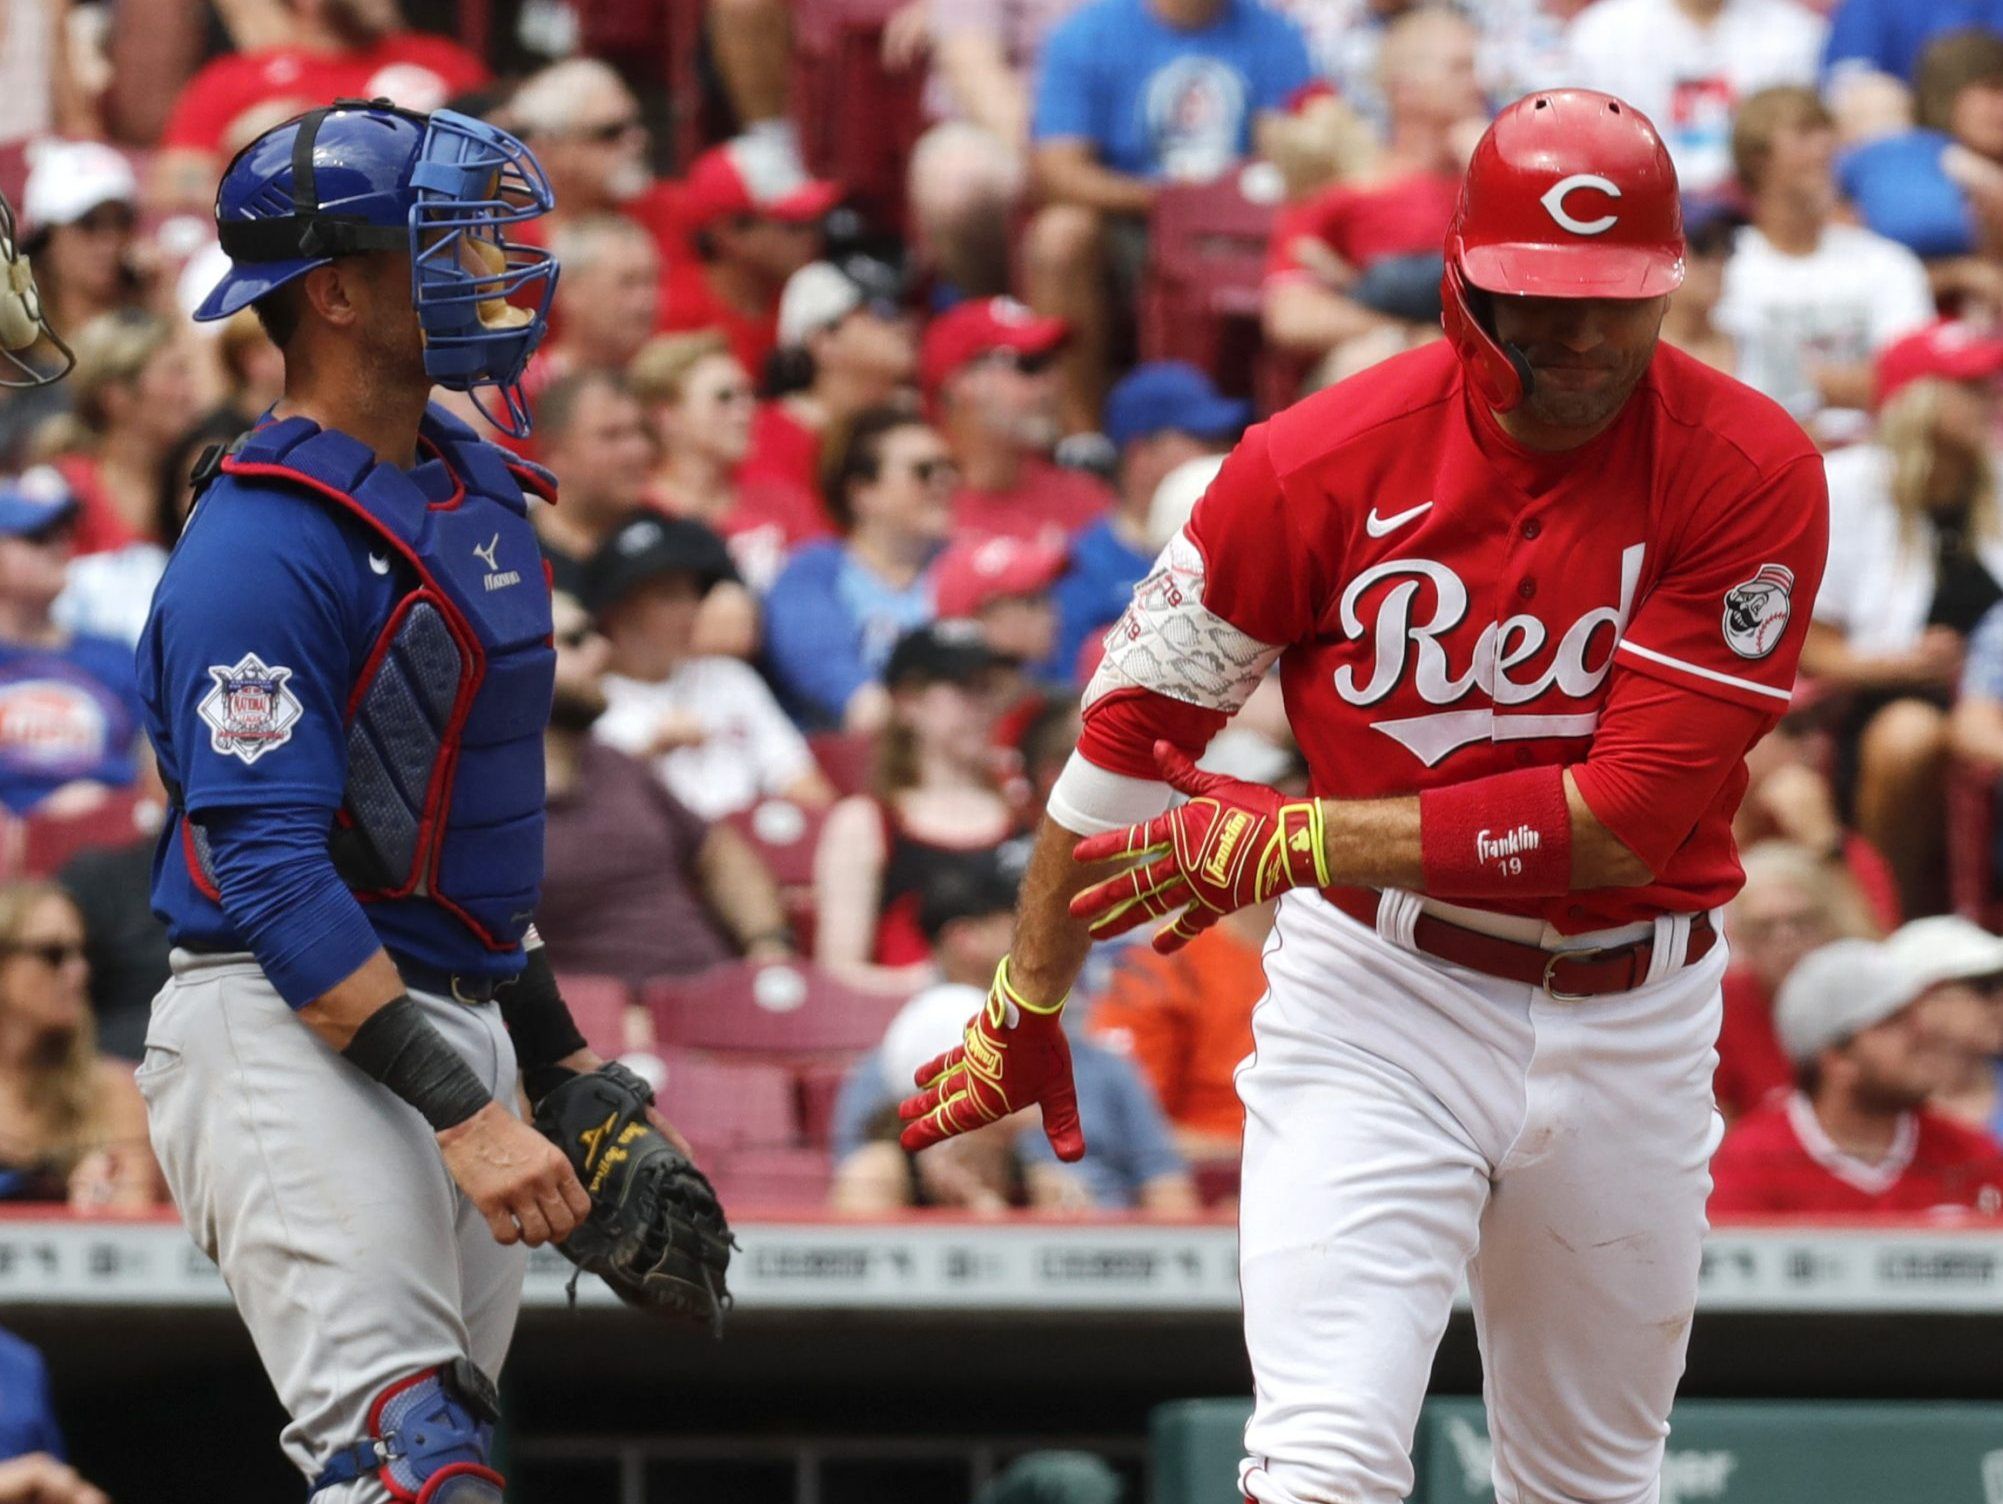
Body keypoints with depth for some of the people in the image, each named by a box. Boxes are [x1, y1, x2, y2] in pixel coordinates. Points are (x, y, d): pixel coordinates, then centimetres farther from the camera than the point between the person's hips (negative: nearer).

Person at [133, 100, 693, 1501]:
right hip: (287, 1034, -9)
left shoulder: (475, 482, 14)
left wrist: (557, 1061, 23)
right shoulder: (263, 545, -15)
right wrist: (464, 1114, -26)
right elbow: (274, 873, -21)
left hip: (457, 1008, 9)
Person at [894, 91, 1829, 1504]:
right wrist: (1022, 1008, 8)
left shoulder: (1751, 473, -13)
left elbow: (1626, 817, -18)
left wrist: (1294, 839, -19)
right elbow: (1136, 726, 0)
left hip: (1633, 1020, 2)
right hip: (1379, 1001, -1)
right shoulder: (1327, 460, -12)